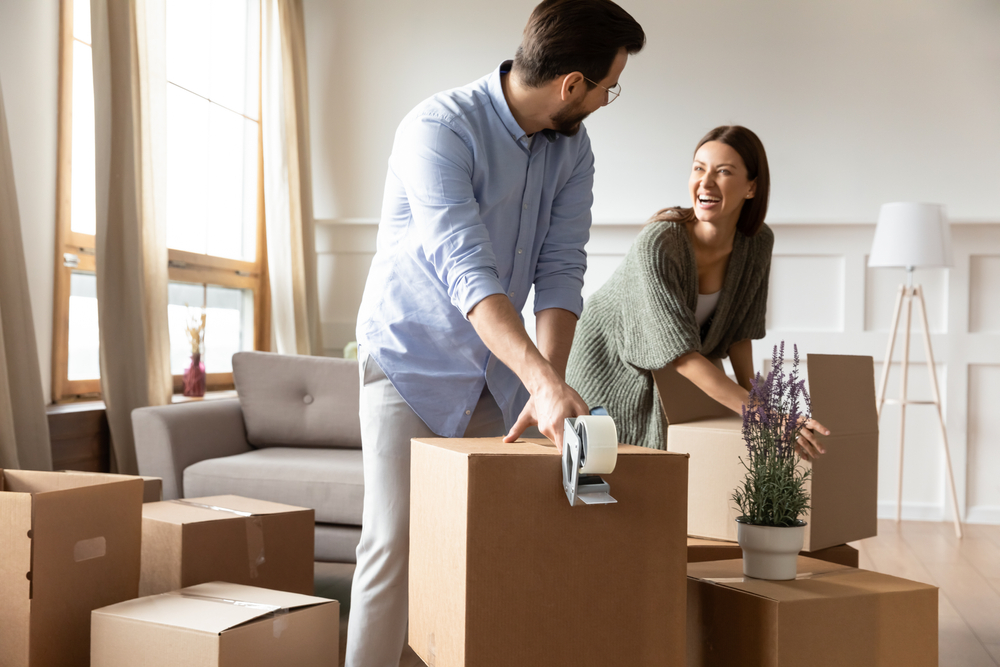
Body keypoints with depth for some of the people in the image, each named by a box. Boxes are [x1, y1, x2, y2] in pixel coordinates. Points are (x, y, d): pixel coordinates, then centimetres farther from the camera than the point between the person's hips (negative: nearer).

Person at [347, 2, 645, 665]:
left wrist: (547, 383, -24)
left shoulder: (573, 149, -2)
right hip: (413, 360, -6)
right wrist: (546, 380, -44)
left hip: (500, 371, 6)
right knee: (395, 540, -9)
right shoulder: (439, 129, -23)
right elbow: (466, 272, -34)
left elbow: (560, 271, -9)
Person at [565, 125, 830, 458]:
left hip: (674, 387, 5)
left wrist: (751, 394, -10)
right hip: (610, 371, -5)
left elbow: (739, 330, 1)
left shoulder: (757, 243, -14)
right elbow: (683, 356, -36)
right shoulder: (658, 244, -33)